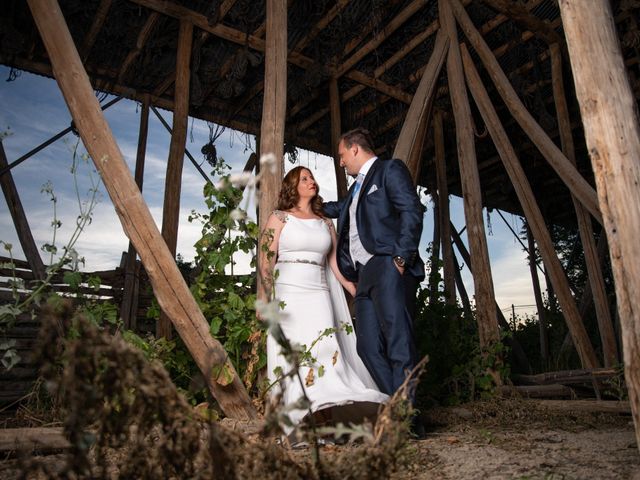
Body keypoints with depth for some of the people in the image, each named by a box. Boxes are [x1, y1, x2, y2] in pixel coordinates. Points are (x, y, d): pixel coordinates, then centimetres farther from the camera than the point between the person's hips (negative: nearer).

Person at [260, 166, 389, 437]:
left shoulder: (325, 223, 18)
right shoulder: (279, 218, 7)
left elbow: (336, 264, 16)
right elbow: (266, 261, 0)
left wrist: (358, 293, 7)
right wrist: (269, 299, -11)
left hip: (319, 295, 3)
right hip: (288, 294, -3)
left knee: (325, 348, -12)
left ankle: (328, 414, -12)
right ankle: (299, 424, -3)